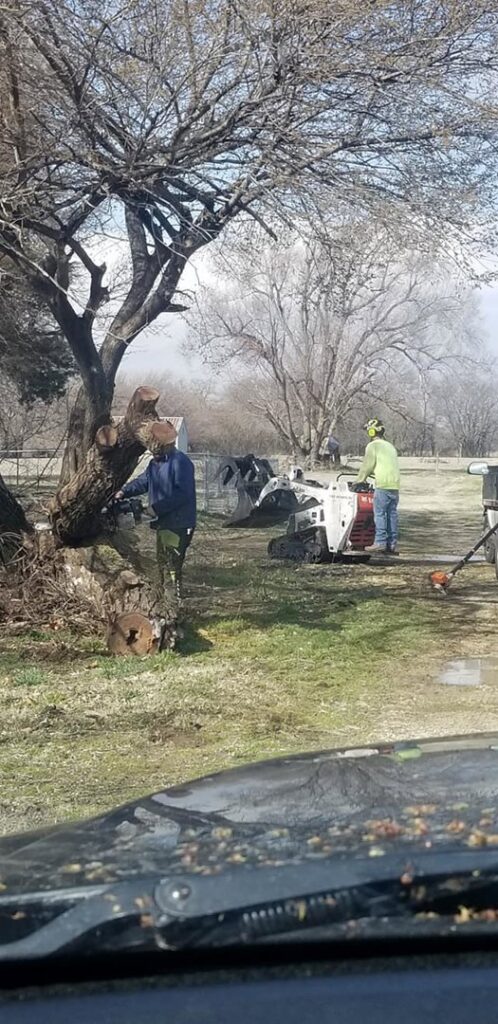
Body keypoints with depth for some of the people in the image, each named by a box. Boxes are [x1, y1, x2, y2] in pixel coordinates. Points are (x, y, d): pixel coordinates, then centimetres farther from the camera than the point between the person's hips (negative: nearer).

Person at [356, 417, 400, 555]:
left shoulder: (372, 446, -2)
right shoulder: (390, 446, 22)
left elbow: (367, 465, -2)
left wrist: (359, 481, 10)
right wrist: (373, 473, 33)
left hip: (383, 485, -7)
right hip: (395, 485, 7)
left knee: (379, 514, -5)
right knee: (392, 514, 7)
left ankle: (380, 542, -8)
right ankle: (392, 544, 7)